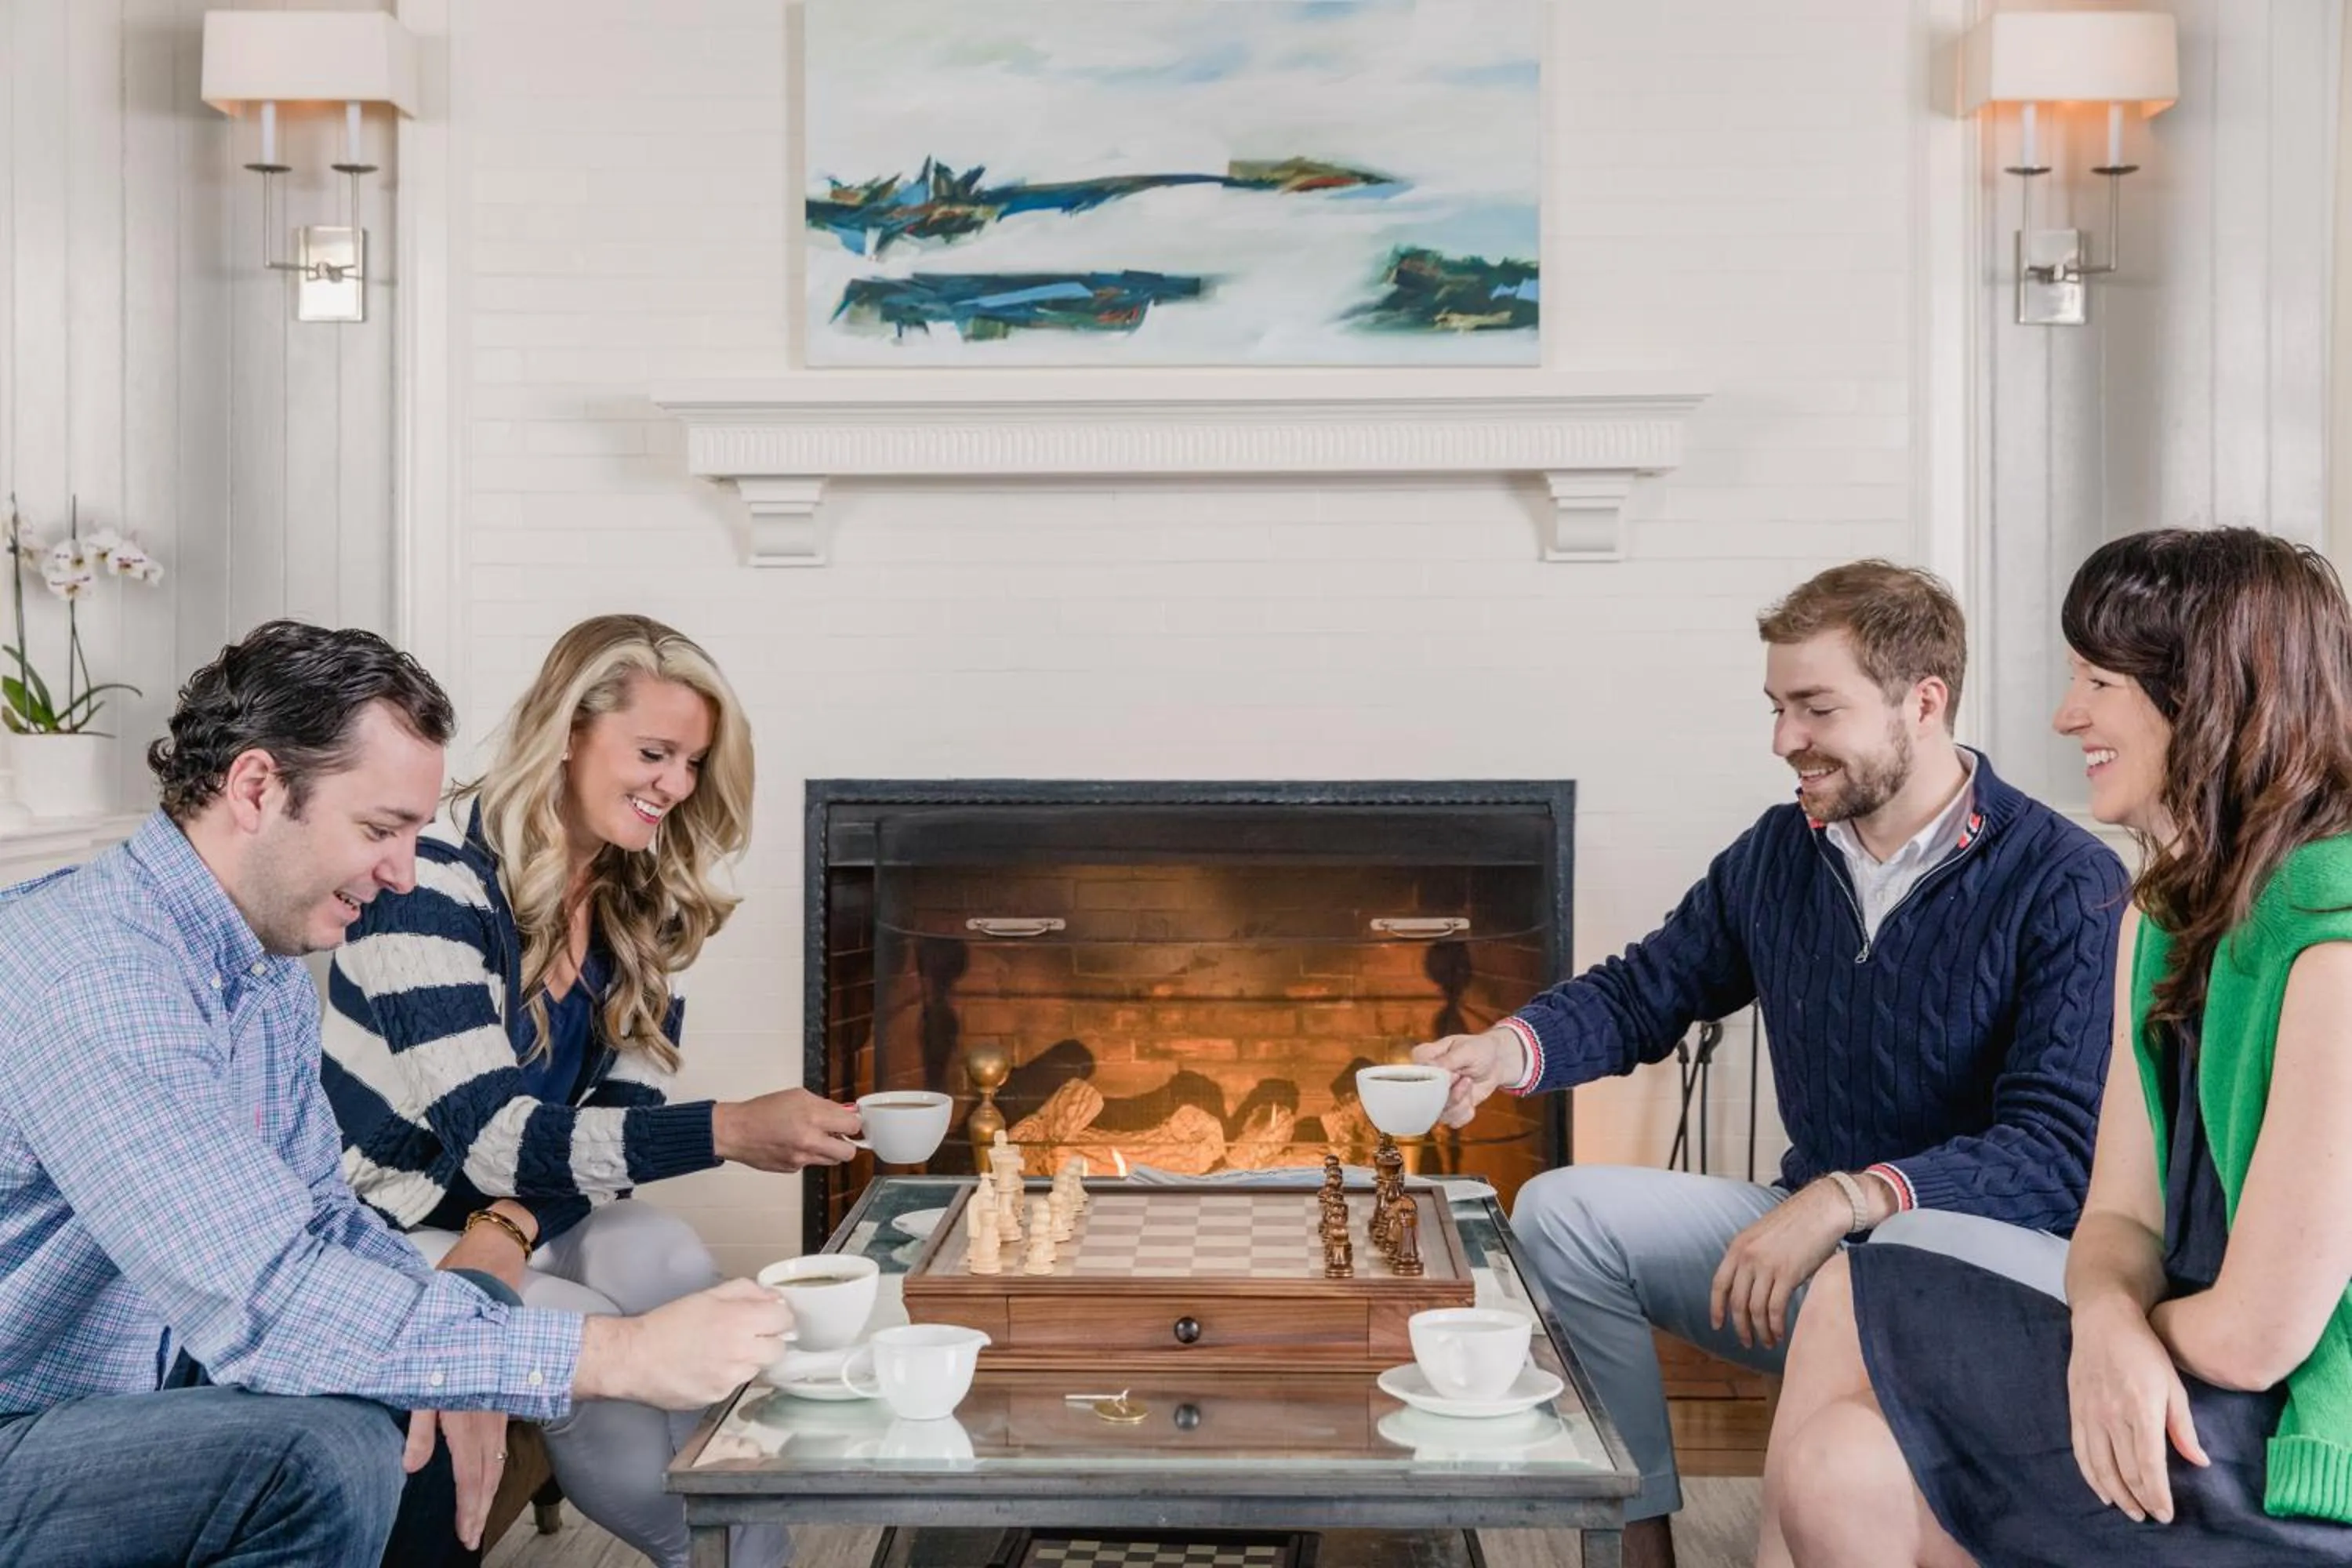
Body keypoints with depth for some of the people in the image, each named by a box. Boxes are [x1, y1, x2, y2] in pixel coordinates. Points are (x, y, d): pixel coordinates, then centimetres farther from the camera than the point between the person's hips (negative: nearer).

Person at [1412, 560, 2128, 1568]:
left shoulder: (2066, 885, -14)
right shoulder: (1778, 857, 6)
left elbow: (2061, 1148, -21)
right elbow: (1642, 993, 15)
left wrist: (1848, 1197, -32)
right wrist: (1508, 1049, -6)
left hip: (1989, 1247, -6)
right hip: (1813, 1229, 7)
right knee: (1561, 1212, -5)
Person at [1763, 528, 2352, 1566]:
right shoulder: (2166, 915, 9)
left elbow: (2257, 1334, -21)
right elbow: (2122, 1216, 7)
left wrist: (2108, 1326, -1)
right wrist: (2109, 1322, -16)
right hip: (2171, 1412, 8)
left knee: (1854, 1309, -10)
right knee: (1838, 1469, -9)